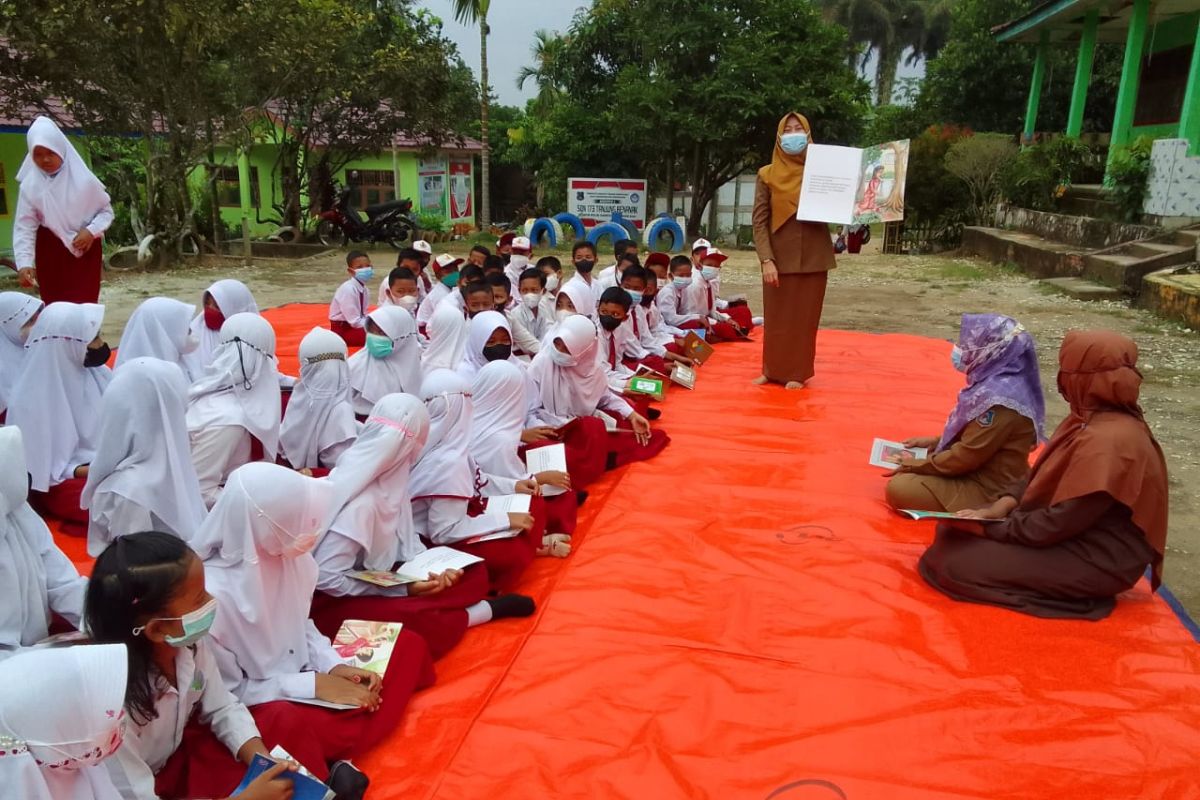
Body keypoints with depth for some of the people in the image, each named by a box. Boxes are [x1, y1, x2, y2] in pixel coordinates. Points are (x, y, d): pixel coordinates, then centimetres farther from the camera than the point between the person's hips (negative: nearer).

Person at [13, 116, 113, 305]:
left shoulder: (84, 180, -13)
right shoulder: (30, 185, -8)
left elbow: (106, 211, -1)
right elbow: (24, 227, -9)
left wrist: (91, 231, -20)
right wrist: (24, 263, -21)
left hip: (86, 249, -2)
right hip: (50, 253, 2)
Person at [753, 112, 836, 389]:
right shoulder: (768, 175, 1)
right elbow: (759, 221, -3)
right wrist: (766, 259, -14)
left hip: (812, 258, 1)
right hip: (779, 258, -1)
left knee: (804, 318, 4)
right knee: (777, 318, 5)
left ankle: (798, 372, 15)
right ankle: (773, 370, 19)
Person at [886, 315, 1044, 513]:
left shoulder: (998, 397, -28)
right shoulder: (1001, 382, 2)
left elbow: (965, 457, -23)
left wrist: (914, 465, -11)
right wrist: (934, 442, 11)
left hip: (987, 492, -10)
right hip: (983, 475, 10)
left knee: (898, 489, -16)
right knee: (902, 479, 15)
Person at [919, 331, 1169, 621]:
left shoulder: (1106, 444, -29)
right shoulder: (1093, 417, 2)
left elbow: (1057, 524, -27)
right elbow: (1044, 475, 10)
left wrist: (987, 528, -17)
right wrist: (1000, 507, -6)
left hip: (1095, 561, -9)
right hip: (1075, 530, 9)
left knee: (957, 564, -18)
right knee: (953, 531, 5)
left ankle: (1078, 592, -5)